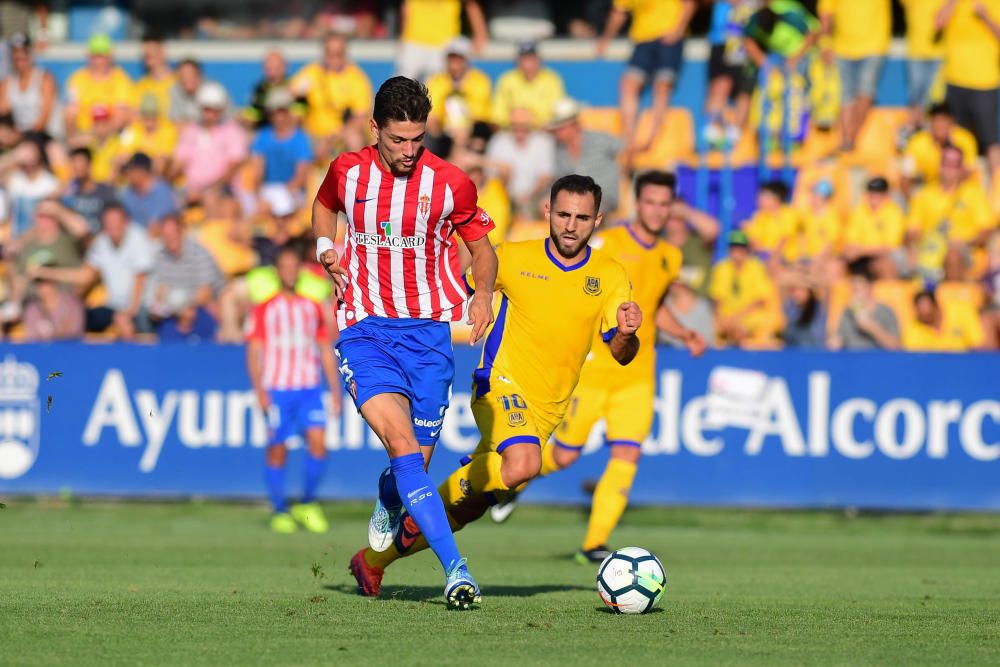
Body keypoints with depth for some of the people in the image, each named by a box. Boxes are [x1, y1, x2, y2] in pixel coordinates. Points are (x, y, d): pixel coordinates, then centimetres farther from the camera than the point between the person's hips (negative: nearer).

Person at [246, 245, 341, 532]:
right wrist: (259, 390, -12)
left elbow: (326, 352, 17)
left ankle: (307, 504, 1)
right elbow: (254, 352, 1)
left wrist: (336, 392, 12)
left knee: (318, 442, -14)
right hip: (276, 390, -2)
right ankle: (279, 511, 10)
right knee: (276, 450, -2)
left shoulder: (313, 308, 14)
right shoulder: (264, 310, 5)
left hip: (309, 389, 2)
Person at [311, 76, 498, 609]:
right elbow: (324, 205, 25)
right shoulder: (347, 171, 1)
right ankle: (456, 570, -27)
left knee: (416, 460, 2)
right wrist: (324, 247, 5)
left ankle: (388, 503, 42)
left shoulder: (450, 184, -3)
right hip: (365, 329, -1)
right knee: (403, 444, -22)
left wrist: (484, 293, -8)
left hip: (428, 330, 1)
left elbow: (482, 246, 11)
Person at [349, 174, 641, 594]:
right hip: (502, 385, -4)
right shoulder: (513, 258, -4)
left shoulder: (610, 276, 1)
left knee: (470, 506, 7)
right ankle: (441, 495, -10)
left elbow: (621, 354, -2)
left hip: (548, 409, 4)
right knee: (522, 463, -35)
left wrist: (627, 334, -24)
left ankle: (374, 561, 24)